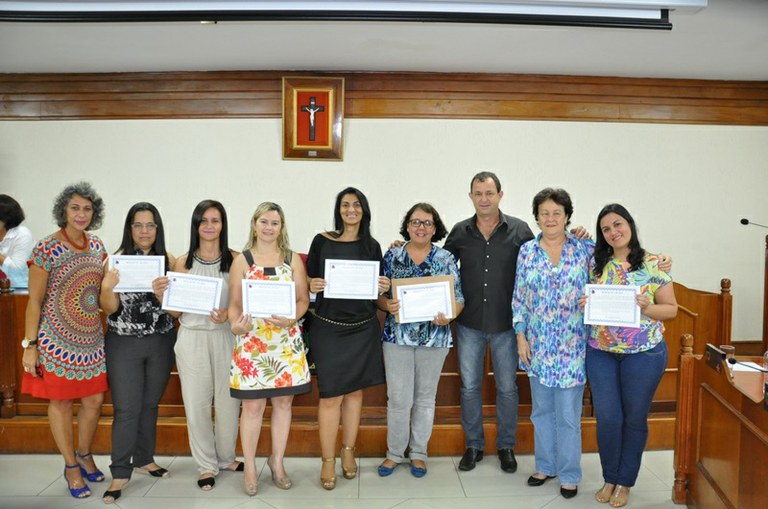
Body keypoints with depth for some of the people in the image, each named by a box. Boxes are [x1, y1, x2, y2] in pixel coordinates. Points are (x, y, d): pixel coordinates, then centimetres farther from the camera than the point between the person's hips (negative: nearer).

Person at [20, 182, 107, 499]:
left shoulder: (97, 246, 4)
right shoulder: (47, 248, -12)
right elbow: (34, 300, -9)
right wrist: (30, 345, -10)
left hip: (92, 338, 5)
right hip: (57, 339, -5)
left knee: (94, 400, 12)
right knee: (61, 402, 8)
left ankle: (84, 455, 35)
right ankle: (71, 467, 24)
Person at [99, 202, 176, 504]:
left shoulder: (168, 260, 0)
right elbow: (110, 309, -7)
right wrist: (107, 287, -26)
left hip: (161, 343, 2)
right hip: (123, 344, -2)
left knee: (150, 405, 14)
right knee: (127, 409, -1)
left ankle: (145, 459, 30)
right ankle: (120, 473, 10)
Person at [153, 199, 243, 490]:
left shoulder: (234, 260, -1)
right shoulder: (183, 263, 4)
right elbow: (175, 311, 8)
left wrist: (228, 315, -18)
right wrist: (161, 296, -11)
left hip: (226, 336, -1)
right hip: (192, 338, 1)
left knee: (228, 401, 6)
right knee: (197, 403, 7)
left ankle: (226, 457, 30)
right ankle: (206, 465, 25)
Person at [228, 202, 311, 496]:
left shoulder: (293, 260, 6)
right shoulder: (242, 261, 3)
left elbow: (303, 299, 4)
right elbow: (234, 303, 0)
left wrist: (290, 319, -15)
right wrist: (235, 325, -20)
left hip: (287, 340, 2)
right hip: (252, 340, -1)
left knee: (283, 402, 9)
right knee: (253, 405, 2)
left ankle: (277, 462, 26)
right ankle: (250, 467, 18)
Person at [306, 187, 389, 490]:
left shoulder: (372, 246, 7)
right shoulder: (322, 241, 0)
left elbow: (378, 287, 13)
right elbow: (309, 279, 5)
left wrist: (384, 288, -8)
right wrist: (313, 285, -16)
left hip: (363, 328, 3)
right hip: (329, 326, -2)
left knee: (355, 391, 11)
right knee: (331, 394, -3)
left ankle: (348, 453, 27)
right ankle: (328, 460, 12)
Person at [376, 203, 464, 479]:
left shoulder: (446, 259, 1)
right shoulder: (392, 256, 2)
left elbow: (458, 299, 0)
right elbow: (378, 295, 3)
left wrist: (448, 315, -19)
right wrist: (388, 305, -19)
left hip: (434, 337, 1)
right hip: (397, 335, 0)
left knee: (425, 397, 11)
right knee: (398, 398, 3)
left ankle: (418, 453, 28)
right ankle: (394, 453, 22)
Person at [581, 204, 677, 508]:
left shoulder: (653, 264, -4)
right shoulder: (596, 263, 4)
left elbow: (671, 309, -1)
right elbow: (585, 299, 13)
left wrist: (646, 308, -20)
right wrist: (586, 304, -9)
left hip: (644, 352, -2)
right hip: (600, 351, 2)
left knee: (635, 418, 9)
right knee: (607, 417, 4)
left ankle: (625, 482, 27)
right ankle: (610, 478, 25)